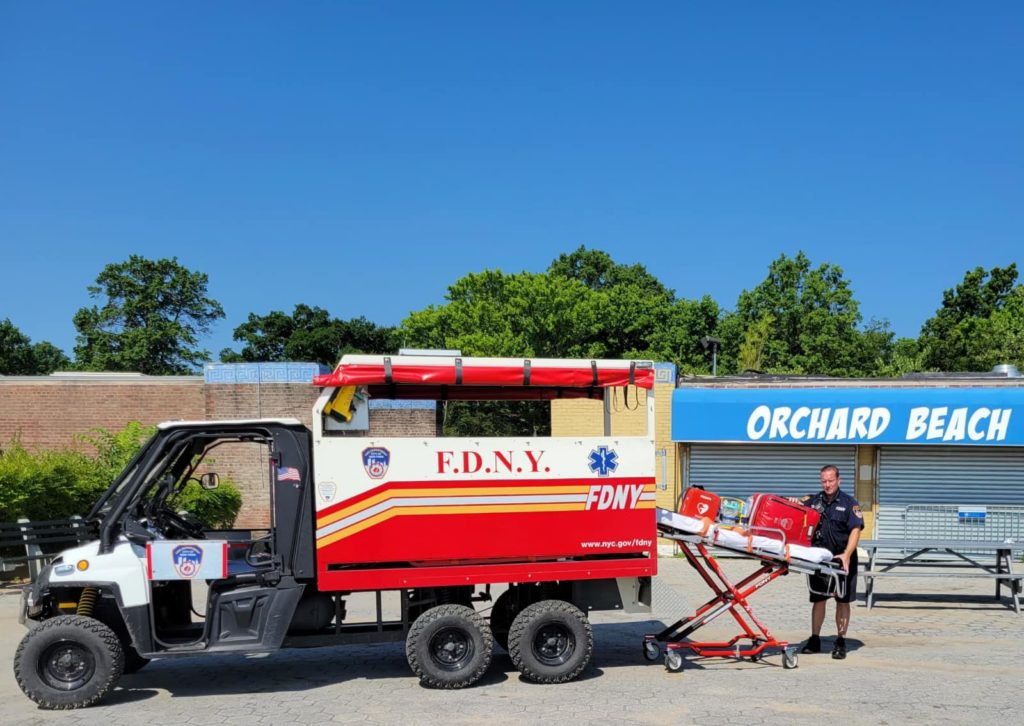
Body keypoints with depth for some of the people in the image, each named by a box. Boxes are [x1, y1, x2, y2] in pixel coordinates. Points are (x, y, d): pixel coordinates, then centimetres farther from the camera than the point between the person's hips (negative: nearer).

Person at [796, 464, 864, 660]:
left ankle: (840, 643, 12)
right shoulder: (813, 500, 7)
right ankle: (814, 640, 19)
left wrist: (847, 554, -22)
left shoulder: (849, 503, -3)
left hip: (842, 560, -3)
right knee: (818, 599, 9)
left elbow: (855, 530, -10)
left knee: (842, 601, 4)